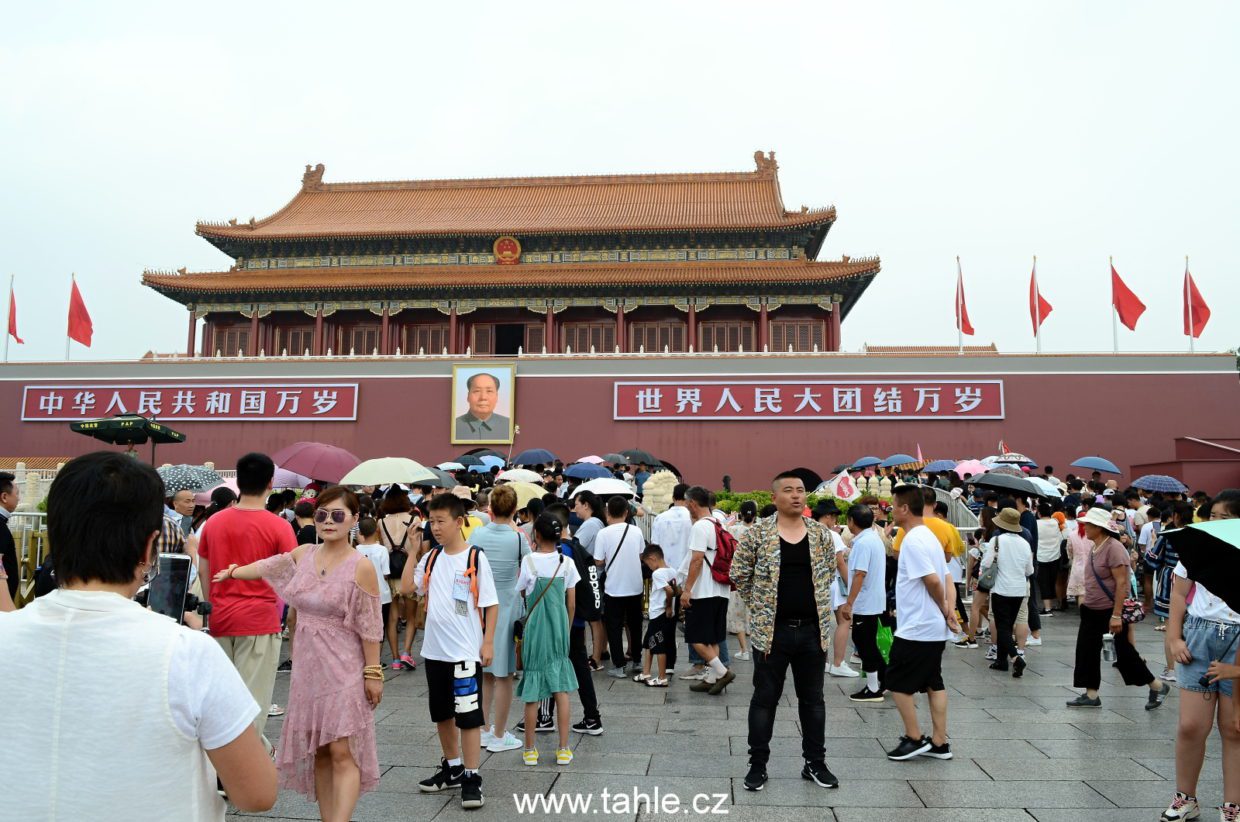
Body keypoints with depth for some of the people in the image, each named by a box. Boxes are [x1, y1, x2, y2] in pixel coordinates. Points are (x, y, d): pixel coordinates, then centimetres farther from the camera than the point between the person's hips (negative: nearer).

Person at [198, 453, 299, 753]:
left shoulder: (214, 522, 4)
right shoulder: (278, 526, -10)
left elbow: (202, 571, 11)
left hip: (220, 619, 5)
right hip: (260, 619, -5)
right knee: (252, 694, 2)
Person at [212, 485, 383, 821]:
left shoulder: (361, 567, -13)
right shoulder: (304, 554, 3)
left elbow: (370, 626, -11)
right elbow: (269, 566, 23)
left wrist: (373, 672, -10)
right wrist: (233, 573, 40)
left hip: (344, 668, -6)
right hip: (309, 666, 6)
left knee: (341, 752, -9)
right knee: (317, 752, 10)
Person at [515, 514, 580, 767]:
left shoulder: (529, 561, -11)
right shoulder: (567, 563, -2)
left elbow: (519, 594, -1)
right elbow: (571, 603, 4)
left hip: (535, 631, -2)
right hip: (559, 631, 2)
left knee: (532, 691, 7)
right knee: (561, 688, 10)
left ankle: (530, 750, 17)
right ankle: (564, 749, 13)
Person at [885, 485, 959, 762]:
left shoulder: (913, 541, -19)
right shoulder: (929, 536, 12)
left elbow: (933, 581, -23)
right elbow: (947, 578, 11)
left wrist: (944, 610, -7)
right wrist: (950, 610, 0)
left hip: (915, 629, -10)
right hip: (936, 628, 10)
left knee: (897, 682, 2)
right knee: (934, 683, 13)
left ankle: (914, 738, 9)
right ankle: (939, 743, 18)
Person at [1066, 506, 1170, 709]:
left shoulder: (1114, 548, -20)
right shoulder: (1094, 547, 6)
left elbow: (1122, 583, -23)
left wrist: (1116, 615, -25)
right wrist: (1086, 601, 19)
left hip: (1111, 611, -8)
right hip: (1092, 611, 8)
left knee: (1124, 652, 3)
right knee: (1086, 650, 7)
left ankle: (1157, 686, 24)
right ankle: (1091, 695, 14)